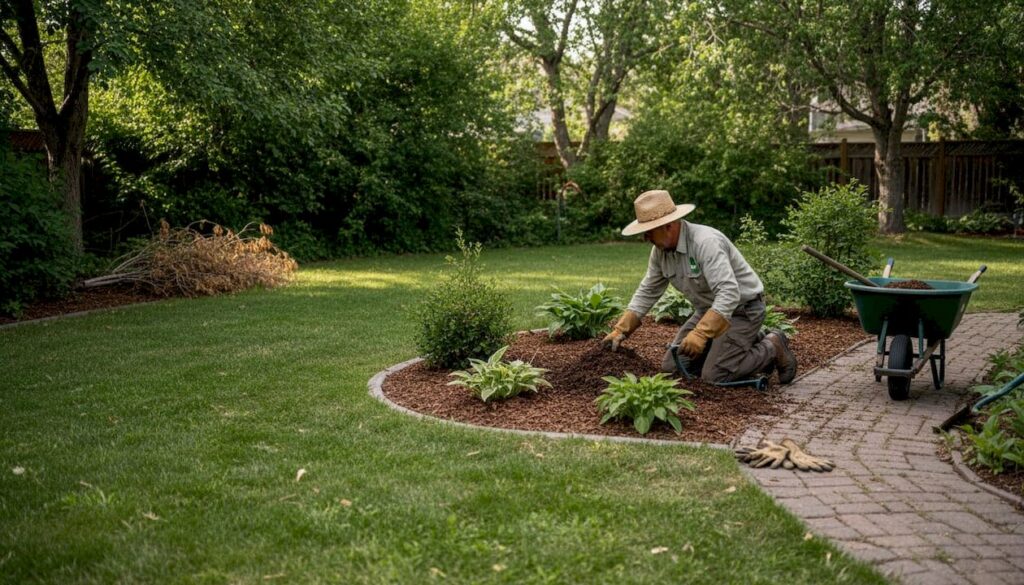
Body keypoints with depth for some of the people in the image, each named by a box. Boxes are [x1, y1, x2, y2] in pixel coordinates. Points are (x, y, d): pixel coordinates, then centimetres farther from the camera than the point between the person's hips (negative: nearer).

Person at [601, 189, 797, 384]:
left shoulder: (705, 242, -31)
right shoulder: (660, 250, -5)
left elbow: (729, 294, -39)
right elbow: (647, 292, 6)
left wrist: (700, 334, -47)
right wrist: (620, 330, -1)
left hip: (742, 309, -8)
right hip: (710, 310, 8)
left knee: (714, 375, -20)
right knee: (671, 367, 4)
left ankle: (771, 348, 4)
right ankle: (746, 345, 17)